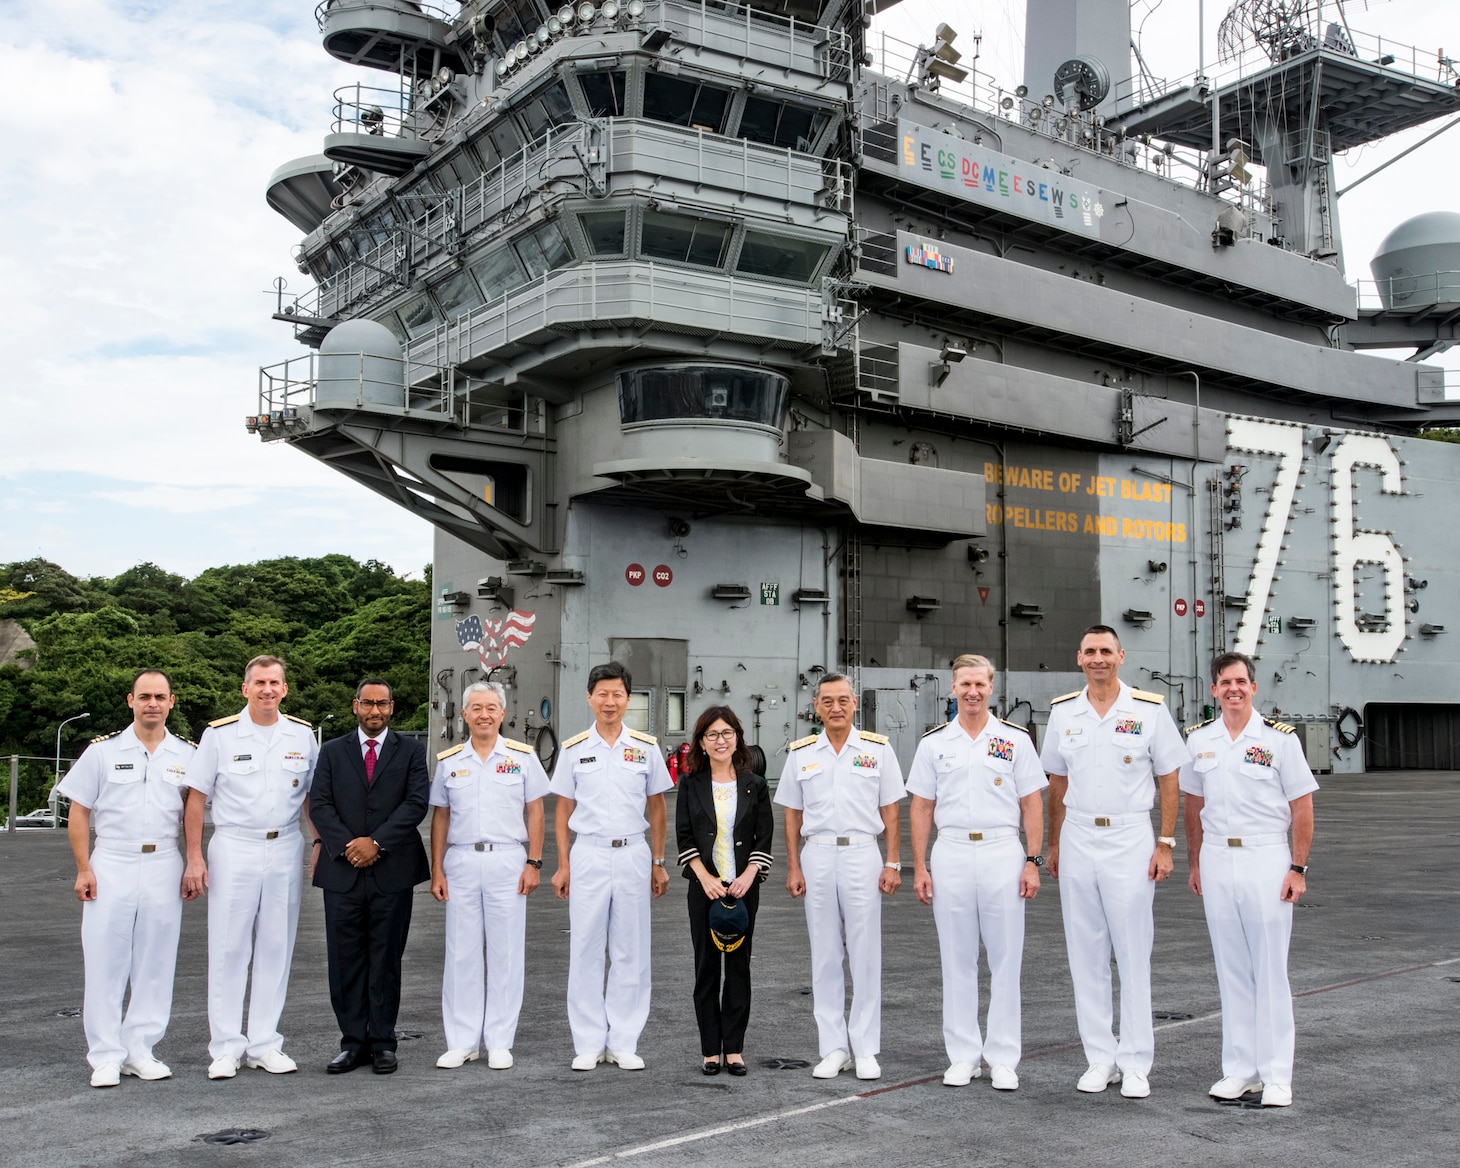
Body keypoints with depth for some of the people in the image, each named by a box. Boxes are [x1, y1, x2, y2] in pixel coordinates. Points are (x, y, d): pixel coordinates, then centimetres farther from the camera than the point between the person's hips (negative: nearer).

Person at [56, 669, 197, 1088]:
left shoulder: (186, 756, 6)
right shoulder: (102, 750, 1)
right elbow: (79, 813, 2)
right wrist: (84, 870, -5)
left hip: (164, 867, 2)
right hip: (111, 865, -2)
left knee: (155, 965, 6)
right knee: (105, 964, 0)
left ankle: (140, 1050, 16)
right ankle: (106, 1057, 9)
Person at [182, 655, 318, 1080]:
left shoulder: (302, 735, 6)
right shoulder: (220, 734, -1)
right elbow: (196, 799, 0)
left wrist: (319, 849, 5)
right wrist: (194, 858, -5)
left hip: (286, 850, 2)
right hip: (233, 849, -2)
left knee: (276, 949, 7)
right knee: (228, 950, 1)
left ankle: (265, 1044, 16)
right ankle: (227, 1048, 10)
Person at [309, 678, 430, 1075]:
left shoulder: (410, 751, 7)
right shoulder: (332, 752, 11)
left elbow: (416, 803, -4)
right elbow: (319, 804, 2)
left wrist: (377, 842, -14)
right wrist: (346, 846, -12)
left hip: (392, 872, -1)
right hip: (342, 872, 1)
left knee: (386, 961, 5)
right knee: (345, 962, 4)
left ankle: (382, 1042, 13)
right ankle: (353, 1042, 14)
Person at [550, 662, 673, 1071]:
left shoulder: (646, 747, 3)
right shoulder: (574, 749, 2)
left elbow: (656, 807, 9)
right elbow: (563, 809, 6)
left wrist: (658, 863, 7)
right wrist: (563, 865, 1)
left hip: (634, 855, 1)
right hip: (588, 856, 0)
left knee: (631, 951, 5)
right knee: (585, 949, 3)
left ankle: (624, 1042, 15)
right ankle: (589, 1044, 13)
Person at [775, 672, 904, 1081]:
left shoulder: (877, 748, 2)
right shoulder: (800, 753, 6)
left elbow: (890, 811, 3)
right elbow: (792, 815, 9)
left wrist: (892, 864, -3)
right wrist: (793, 868, 3)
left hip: (861, 854, -2)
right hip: (817, 856, 2)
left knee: (865, 955, 1)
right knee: (824, 957, 7)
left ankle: (865, 1050, 10)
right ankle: (833, 1048, 15)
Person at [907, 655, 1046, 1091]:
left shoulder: (1015, 740, 3)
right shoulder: (934, 743, 6)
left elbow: (1032, 805, 3)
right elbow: (922, 808, 7)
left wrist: (1033, 862, -5)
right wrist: (919, 867, 2)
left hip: (1002, 853, -1)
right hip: (951, 855, 1)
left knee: (1005, 960, 2)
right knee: (957, 960, 7)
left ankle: (1002, 1059, 12)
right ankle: (963, 1056, 17)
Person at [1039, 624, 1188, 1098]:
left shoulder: (1149, 709, -3)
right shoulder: (1063, 712, 6)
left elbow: (1168, 779, 0)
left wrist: (1166, 844, -5)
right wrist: (1054, 843, 11)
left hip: (1130, 841, -3)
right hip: (1078, 841, 3)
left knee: (1133, 954, 1)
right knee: (1086, 955, 8)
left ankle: (1136, 1063, 10)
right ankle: (1100, 1058, 18)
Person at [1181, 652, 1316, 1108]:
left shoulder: (1280, 738, -4)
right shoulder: (1198, 739, 7)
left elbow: (1302, 807, -3)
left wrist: (1298, 868, -8)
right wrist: (1195, 863, 12)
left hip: (1266, 859, -3)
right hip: (1217, 860, 4)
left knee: (1271, 969, 0)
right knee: (1231, 970, 9)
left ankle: (1276, 1075, 8)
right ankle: (1239, 1069, 18)